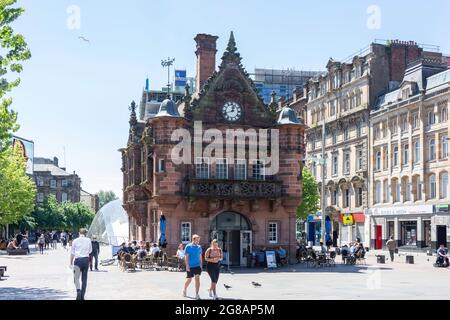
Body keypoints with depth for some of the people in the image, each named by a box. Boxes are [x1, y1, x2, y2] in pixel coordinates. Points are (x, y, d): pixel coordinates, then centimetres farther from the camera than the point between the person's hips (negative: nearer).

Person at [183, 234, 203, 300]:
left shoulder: (199, 247, 7)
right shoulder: (188, 247, -6)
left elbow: (200, 257, 13)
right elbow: (186, 257, -8)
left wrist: (201, 265, 10)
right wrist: (187, 266, -14)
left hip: (197, 266, 3)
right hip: (190, 266, -3)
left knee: (197, 278, -9)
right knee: (189, 280, 6)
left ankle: (197, 294, -7)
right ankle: (184, 290, 33)